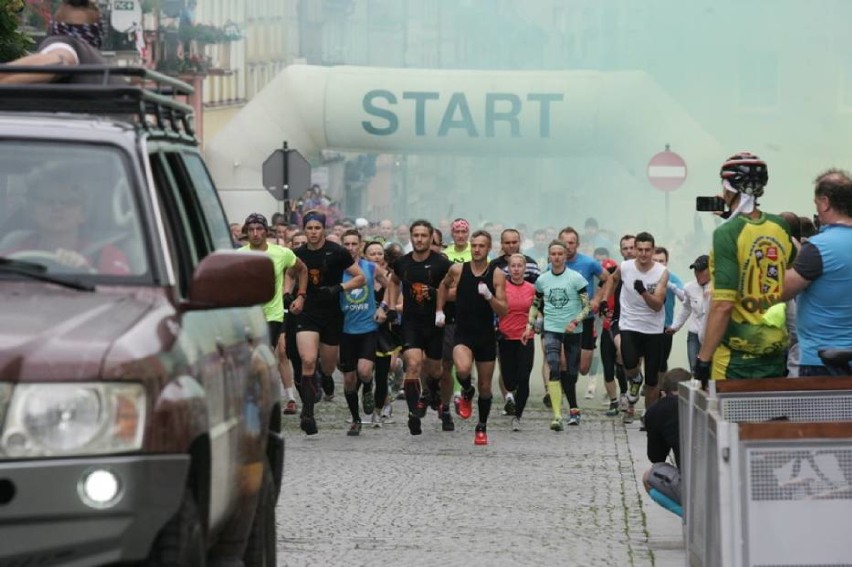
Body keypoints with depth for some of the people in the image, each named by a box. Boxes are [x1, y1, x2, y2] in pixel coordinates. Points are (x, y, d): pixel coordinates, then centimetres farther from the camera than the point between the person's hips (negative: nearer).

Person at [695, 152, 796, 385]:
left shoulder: (727, 233, -15)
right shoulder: (780, 227, 3)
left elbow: (723, 304, -21)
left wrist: (703, 358, -15)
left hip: (737, 356, -6)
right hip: (777, 351, 6)